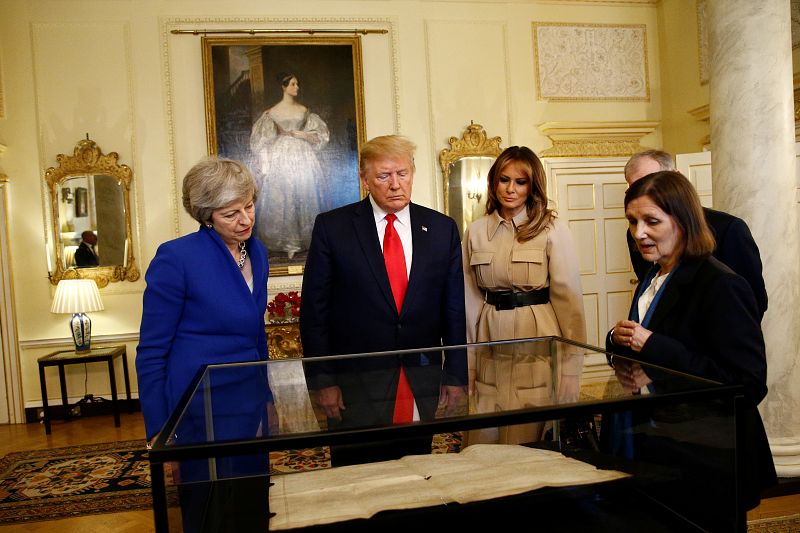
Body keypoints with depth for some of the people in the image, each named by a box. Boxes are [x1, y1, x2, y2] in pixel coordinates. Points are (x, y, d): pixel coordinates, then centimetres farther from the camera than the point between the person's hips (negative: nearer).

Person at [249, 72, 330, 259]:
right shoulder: (272, 112, 2)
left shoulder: (304, 110, 10)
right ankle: (286, 242, 1)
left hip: (302, 157, 2)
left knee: (304, 197, 0)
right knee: (281, 199, -4)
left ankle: (303, 240, 8)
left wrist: (300, 134, -4)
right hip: (280, 158, -2)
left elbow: (321, 133, 9)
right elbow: (261, 140, 4)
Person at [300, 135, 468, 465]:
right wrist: (322, 380, -7)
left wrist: (456, 377, 3)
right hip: (354, 385, -2)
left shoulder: (442, 228, 4)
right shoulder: (332, 227, -3)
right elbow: (314, 309, -3)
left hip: (423, 390, 2)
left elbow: (454, 308, 6)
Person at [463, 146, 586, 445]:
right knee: (485, 446, 7)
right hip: (491, 340, 3)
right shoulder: (476, 232, 5)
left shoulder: (553, 229, -4)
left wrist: (570, 367, -8)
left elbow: (568, 297, -5)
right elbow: (471, 298, 7)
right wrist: (468, 361, 6)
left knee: (532, 441, 3)